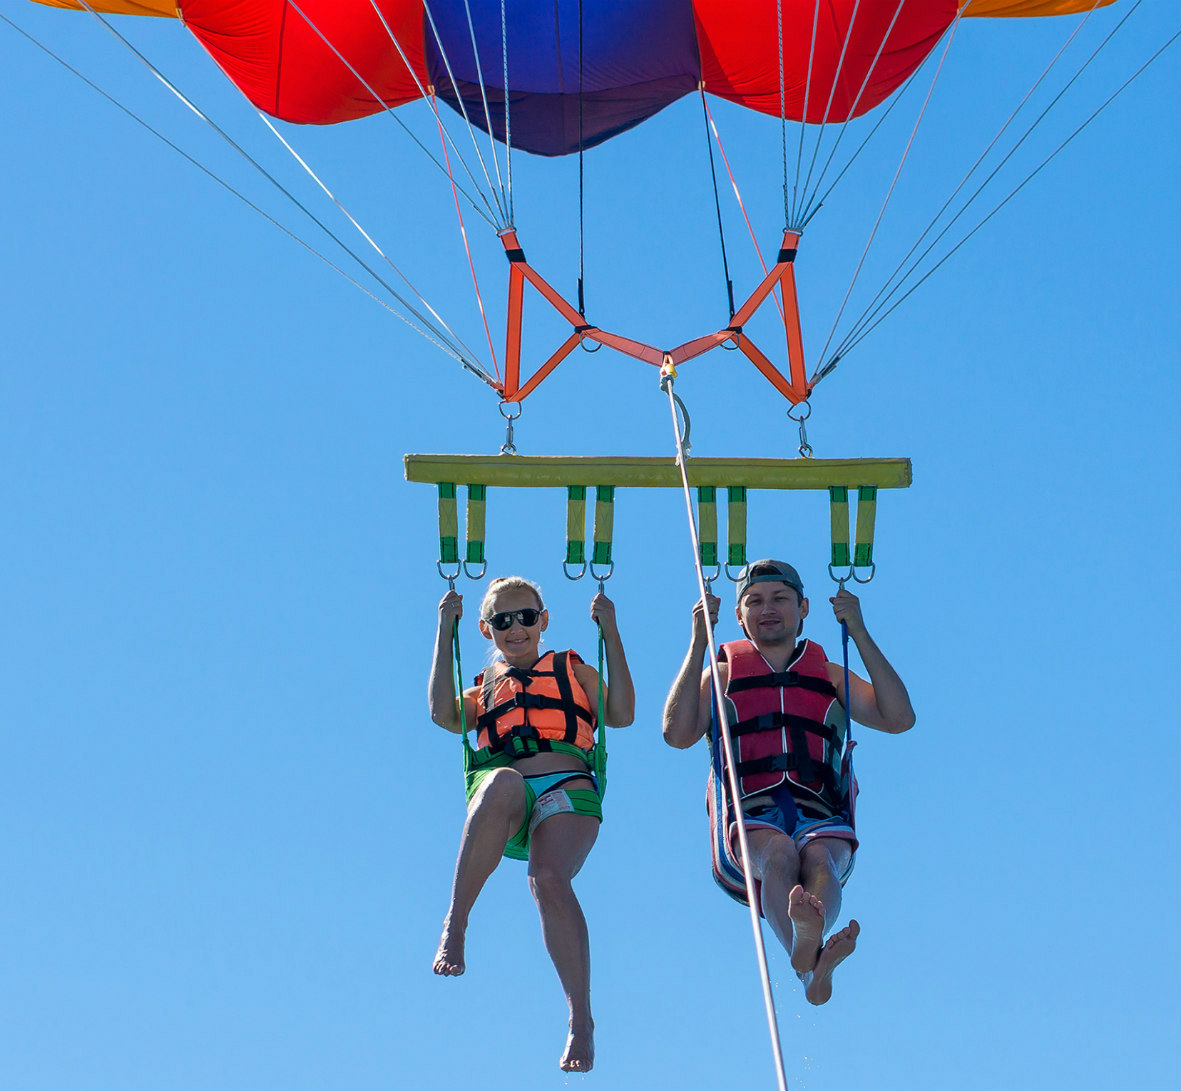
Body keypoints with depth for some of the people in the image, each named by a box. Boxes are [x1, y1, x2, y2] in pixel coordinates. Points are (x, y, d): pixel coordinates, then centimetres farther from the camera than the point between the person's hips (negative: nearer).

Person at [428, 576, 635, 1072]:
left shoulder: (574, 671, 32)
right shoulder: (483, 688, 34)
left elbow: (621, 714, 13)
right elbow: (444, 714, 10)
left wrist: (610, 631, 14)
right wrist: (446, 631, 16)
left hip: (567, 789, -1)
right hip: (502, 805, 1)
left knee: (549, 881, -32)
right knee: (503, 784, -40)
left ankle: (581, 1022, -28)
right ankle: (455, 926, -38)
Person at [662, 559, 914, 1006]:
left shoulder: (829, 676, 27)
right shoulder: (723, 672, 25)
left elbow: (899, 718, 10)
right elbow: (678, 734, 5)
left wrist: (859, 632, 9)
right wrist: (698, 642, 3)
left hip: (822, 817, 2)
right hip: (751, 816, -1)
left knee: (819, 857, -35)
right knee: (779, 854, -37)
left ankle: (808, 945, -67)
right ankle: (811, 963, -66)